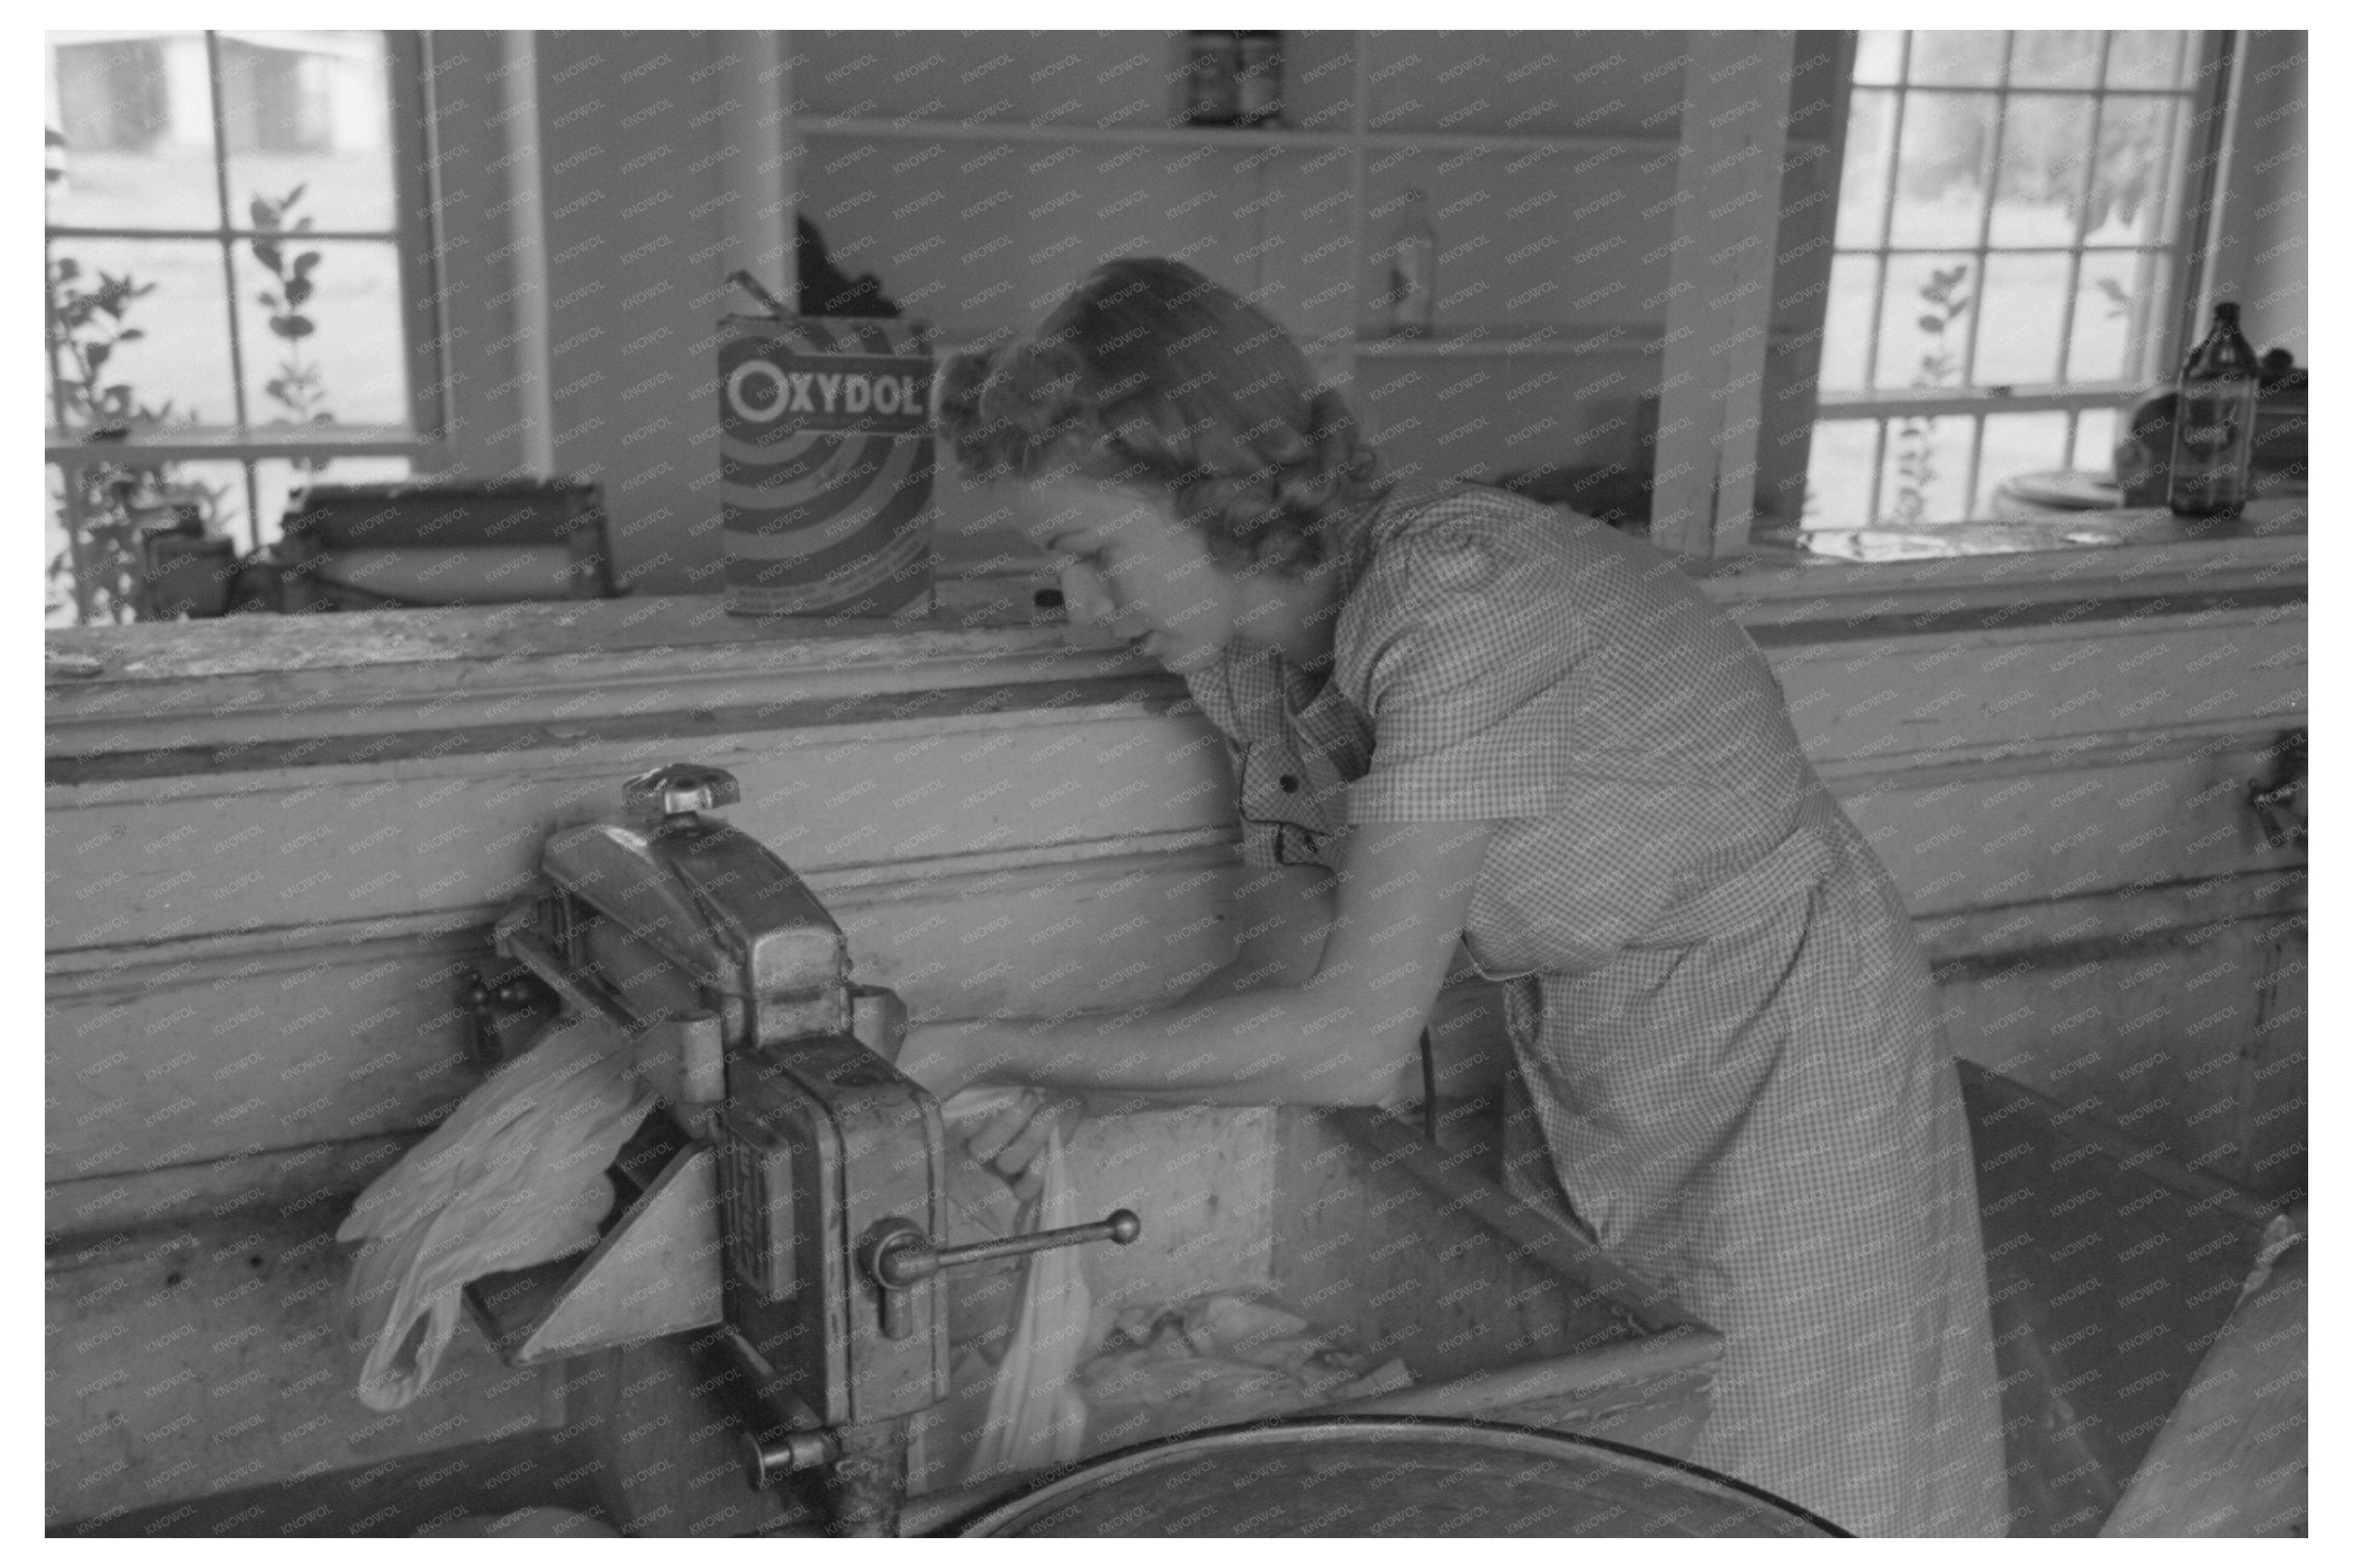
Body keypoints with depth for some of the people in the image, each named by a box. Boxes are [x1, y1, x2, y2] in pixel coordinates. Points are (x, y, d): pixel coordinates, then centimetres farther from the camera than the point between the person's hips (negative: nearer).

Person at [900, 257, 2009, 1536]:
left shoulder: (1459, 595, -32)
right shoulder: (1251, 654, -7)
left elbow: (1352, 1043, -34)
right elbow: (1289, 969, -1)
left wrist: (995, 1049, -26)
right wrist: (1064, 1090, -17)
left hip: (1775, 1074, -7)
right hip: (1584, 1083, 7)